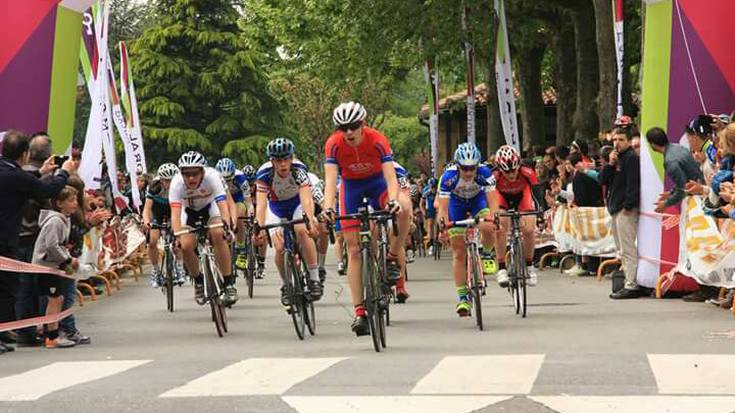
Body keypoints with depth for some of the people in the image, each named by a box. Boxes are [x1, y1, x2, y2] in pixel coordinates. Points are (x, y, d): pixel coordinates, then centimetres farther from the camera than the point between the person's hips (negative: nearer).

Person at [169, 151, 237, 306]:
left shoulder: (212, 177, -34)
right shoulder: (177, 183, -32)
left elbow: (223, 205, -41)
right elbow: (175, 213, -39)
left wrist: (226, 226, -58)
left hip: (210, 207, -1)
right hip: (189, 211, 1)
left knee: (218, 235, -28)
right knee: (186, 246, -19)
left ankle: (229, 283, -20)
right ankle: (199, 281, 9)